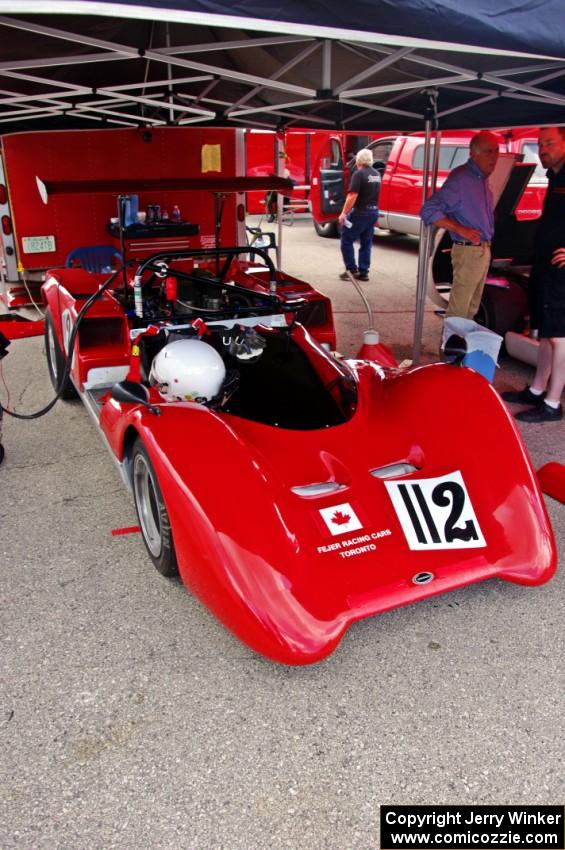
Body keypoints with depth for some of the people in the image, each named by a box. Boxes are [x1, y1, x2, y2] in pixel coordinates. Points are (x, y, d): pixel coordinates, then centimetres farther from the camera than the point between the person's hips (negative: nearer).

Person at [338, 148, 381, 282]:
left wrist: (344, 213, -17)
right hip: (373, 212, 8)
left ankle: (352, 269, -1)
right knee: (366, 243, 12)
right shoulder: (376, 174, 11)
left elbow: (353, 196, -20)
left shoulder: (359, 174, -14)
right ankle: (363, 272, 13)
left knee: (347, 240, 3)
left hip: (360, 212, -8)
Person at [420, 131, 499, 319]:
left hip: (483, 250, 9)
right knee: (459, 309, -4)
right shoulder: (461, 179, -18)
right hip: (468, 251, -9)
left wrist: (487, 246, 9)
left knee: (472, 307, 19)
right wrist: (460, 229, -23)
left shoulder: (482, 178, 9)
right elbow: (428, 211, -23)